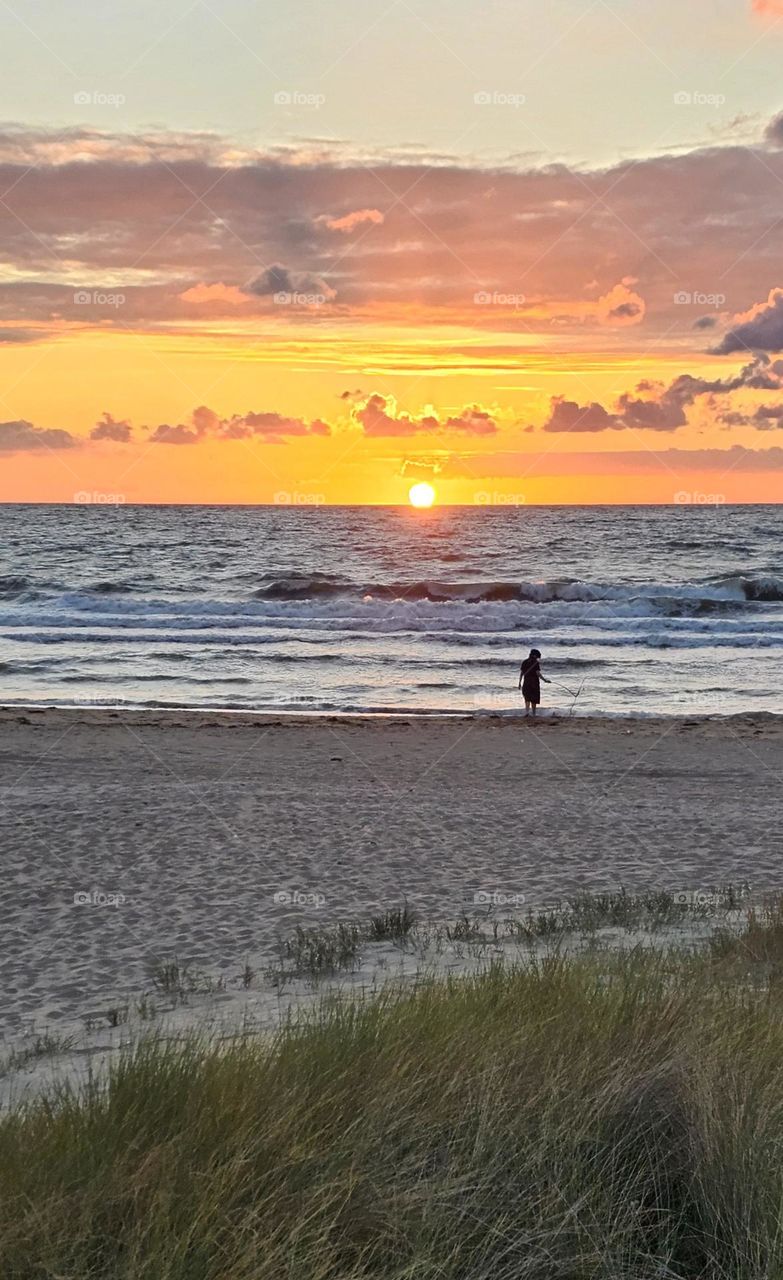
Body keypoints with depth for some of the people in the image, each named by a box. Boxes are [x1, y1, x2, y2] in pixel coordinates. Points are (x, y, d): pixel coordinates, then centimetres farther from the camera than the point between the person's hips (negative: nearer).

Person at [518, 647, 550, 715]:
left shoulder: (525, 662, 4)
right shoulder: (536, 663, -9)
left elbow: (521, 673, 4)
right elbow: (538, 673, -15)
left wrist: (520, 683, 11)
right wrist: (545, 680, -7)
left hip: (526, 682, 3)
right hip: (534, 683, -3)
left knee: (527, 698, 1)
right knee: (534, 699, 12)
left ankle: (526, 711, -21)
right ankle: (533, 714, 21)